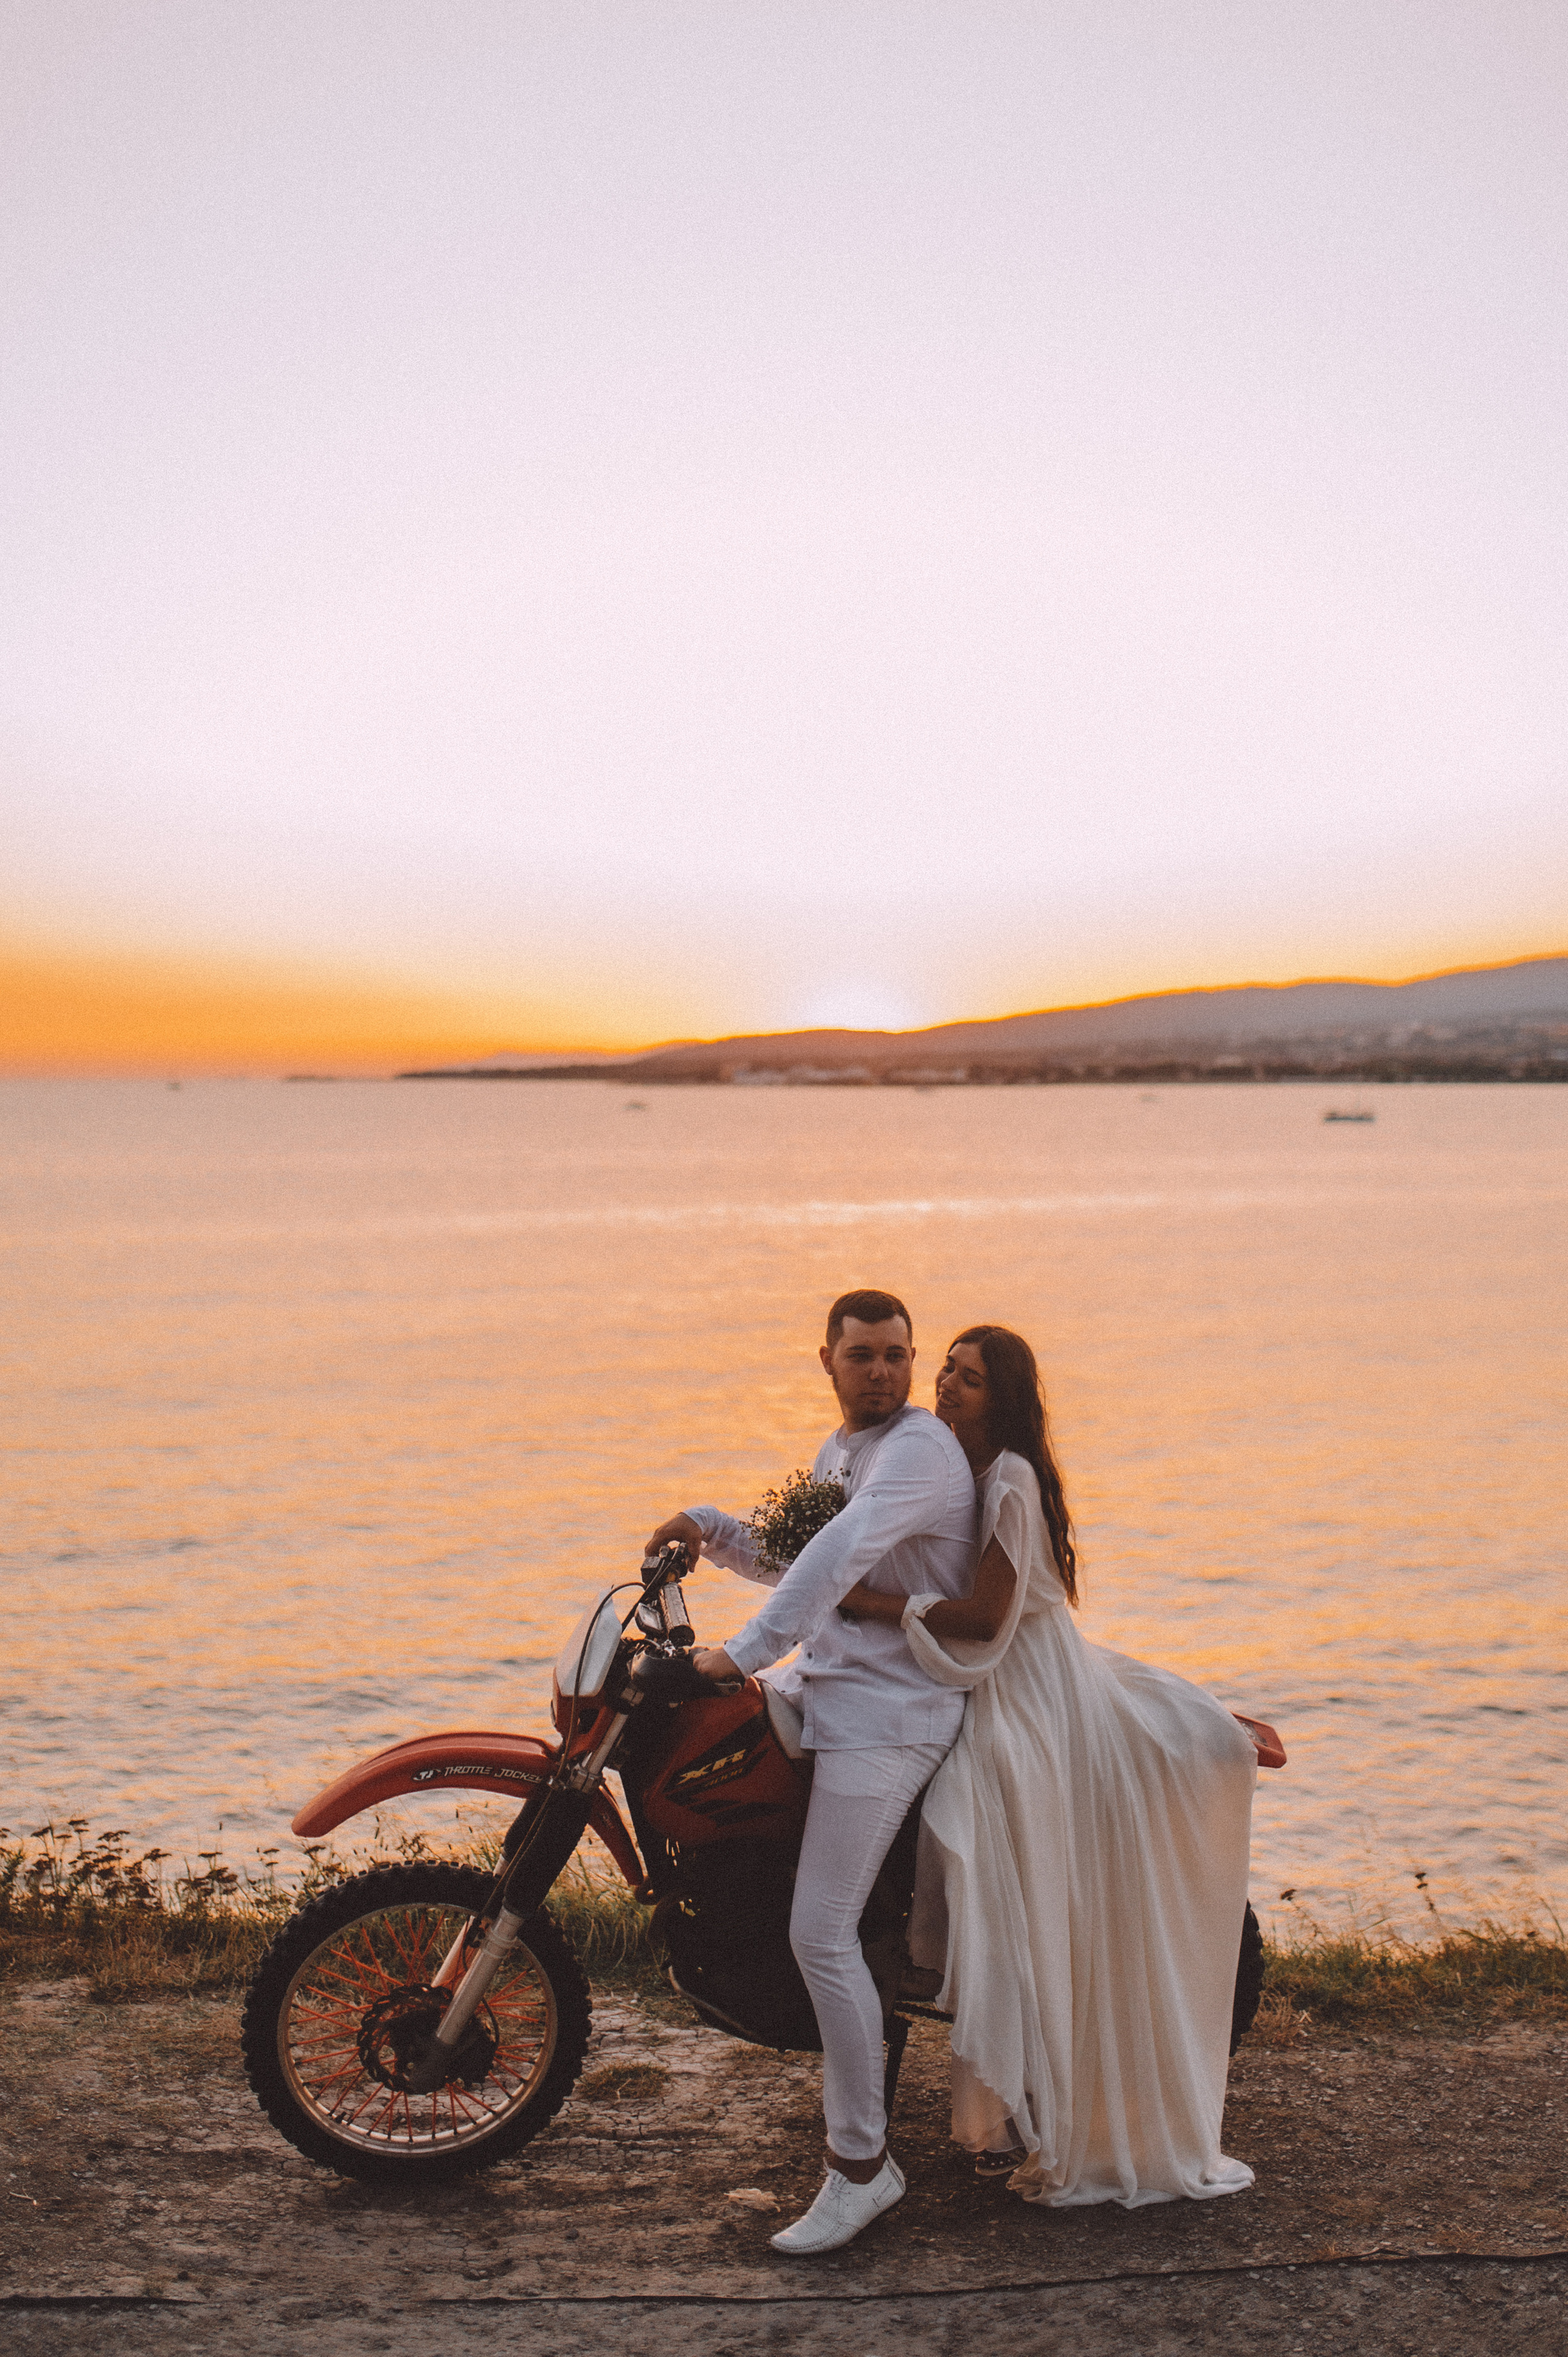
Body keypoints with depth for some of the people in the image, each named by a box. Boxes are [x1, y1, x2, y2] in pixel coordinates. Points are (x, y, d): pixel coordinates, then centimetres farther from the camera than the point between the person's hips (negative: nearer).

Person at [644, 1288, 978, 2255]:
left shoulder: (920, 1449, -15)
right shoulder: (840, 1451, 17)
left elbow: (842, 1556, -30)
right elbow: (793, 1560, 25)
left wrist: (748, 1653, -35)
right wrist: (707, 1529, 9)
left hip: (889, 1713, -10)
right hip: (828, 1685, 10)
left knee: (822, 1934, -13)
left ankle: (862, 2162, -4)